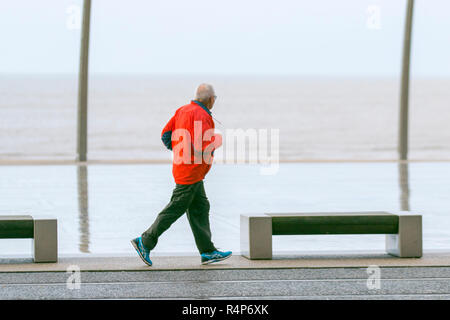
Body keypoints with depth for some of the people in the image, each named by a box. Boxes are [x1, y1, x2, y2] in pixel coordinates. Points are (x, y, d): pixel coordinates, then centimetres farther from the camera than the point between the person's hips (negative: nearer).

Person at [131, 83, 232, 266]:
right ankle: (145, 242, -1)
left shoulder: (182, 110, 9)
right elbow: (202, 147, -26)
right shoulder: (201, 116, -18)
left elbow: (165, 135, 10)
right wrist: (217, 141, -8)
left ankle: (207, 252, 12)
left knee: (200, 208, 11)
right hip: (191, 172, -10)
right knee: (175, 209, -4)